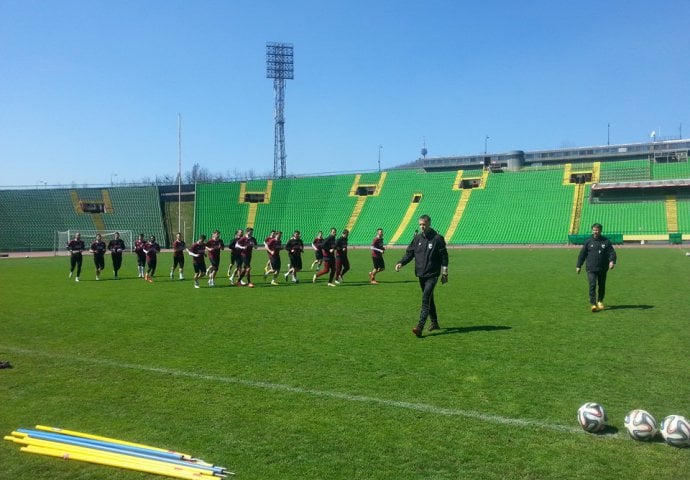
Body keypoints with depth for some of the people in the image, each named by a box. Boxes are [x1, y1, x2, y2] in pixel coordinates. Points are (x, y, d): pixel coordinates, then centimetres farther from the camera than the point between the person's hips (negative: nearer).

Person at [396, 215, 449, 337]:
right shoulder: (417, 238, 7)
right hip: (421, 274, 6)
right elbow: (409, 253, 7)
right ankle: (434, 323, 30)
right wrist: (401, 263, -10)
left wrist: (445, 273, -4)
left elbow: (444, 256, -4)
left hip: (432, 275, -6)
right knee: (428, 299, 15)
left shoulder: (437, 238, -7)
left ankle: (420, 326, -21)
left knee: (425, 299, -16)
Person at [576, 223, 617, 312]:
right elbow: (582, 254, 6)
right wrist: (578, 266, 6)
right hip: (591, 269, -2)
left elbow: (612, 252, -1)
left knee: (602, 286, 13)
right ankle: (593, 304, -14)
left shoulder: (606, 241, 4)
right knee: (592, 285, -14)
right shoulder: (588, 241, 3)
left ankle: (600, 301, 33)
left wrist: (612, 261, -20)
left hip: (603, 269, 2)